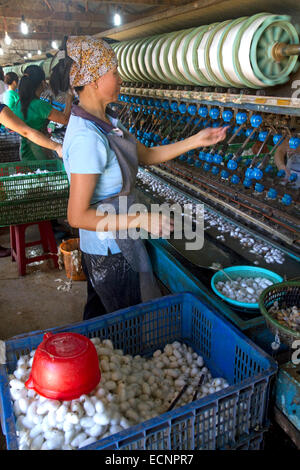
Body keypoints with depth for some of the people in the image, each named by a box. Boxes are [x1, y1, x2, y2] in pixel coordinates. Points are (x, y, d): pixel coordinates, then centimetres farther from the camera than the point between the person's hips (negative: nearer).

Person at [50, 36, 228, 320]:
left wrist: (196, 141, 4)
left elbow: (146, 155, 9)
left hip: (105, 246, 9)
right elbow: (77, 216, -28)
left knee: (98, 315, 29)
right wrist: (140, 220, -25)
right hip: (110, 253, -9)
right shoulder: (87, 138, -28)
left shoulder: (106, 121, 2)